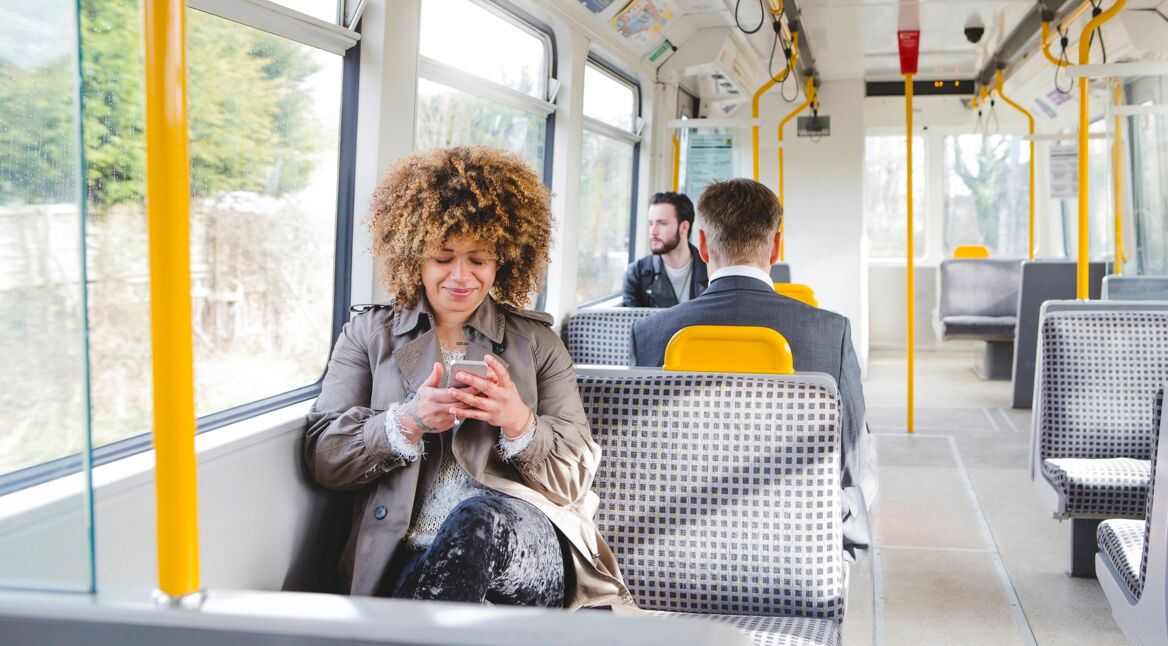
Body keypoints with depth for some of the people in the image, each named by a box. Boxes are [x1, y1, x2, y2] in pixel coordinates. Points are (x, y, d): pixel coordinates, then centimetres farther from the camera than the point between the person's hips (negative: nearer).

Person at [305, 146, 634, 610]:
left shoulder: (536, 342, 18)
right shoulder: (368, 333, 18)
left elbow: (575, 479, 11)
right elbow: (323, 458, 7)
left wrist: (520, 424, -10)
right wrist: (410, 421, -10)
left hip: (531, 552, 2)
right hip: (403, 557, -1)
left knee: (482, 516, -36)